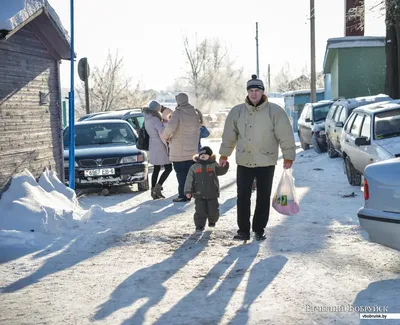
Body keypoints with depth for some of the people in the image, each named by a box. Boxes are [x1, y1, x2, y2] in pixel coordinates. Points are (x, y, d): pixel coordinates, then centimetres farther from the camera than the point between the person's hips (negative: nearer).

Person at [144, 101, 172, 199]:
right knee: (168, 168, -2)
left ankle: (154, 191, 14)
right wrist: (167, 144, -12)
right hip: (160, 146, -9)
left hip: (152, 147, 9)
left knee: (156, 169, 13)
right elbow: (162, 133, -24)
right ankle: (157, 188, -10)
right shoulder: (155, 120, -17)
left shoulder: (147, 120, 9)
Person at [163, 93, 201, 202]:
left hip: (179, 152, -6)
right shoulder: (195, 114, 6)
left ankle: (183, 195, 0)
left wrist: (166, 136, -12)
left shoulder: (177, 113, -15)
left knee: (181, 173, 0)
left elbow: (171, 126, -31)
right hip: (192, 151, 6)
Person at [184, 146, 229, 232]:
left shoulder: (214, 165, 5)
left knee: (213, 211, 5)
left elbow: (222, 171, -1)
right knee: (200, 211, -3)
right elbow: (189, 180, 1)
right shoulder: (194, 167, 4)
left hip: (212, 195, 0)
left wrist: (225, 165, -22)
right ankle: (199, 225, 12)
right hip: (199, 195, 0)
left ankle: (212, 221, 34)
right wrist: (188, 191, -6)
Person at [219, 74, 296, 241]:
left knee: (263, 198, 7)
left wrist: (288, 156, -9)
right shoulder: (237, 111, 0)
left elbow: (285, 135, -7)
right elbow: (229, 135, 9)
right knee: (243, 197, 1)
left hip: (266, 162, -1)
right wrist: (224, 154, 12)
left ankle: (259, 230, 18)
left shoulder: (275, 111, -8)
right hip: (244, 162, 2)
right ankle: (243, 230, 10)